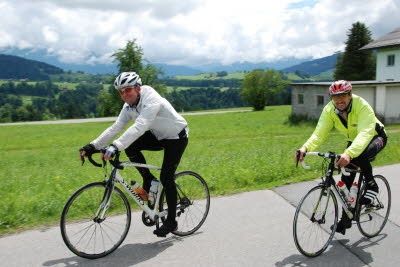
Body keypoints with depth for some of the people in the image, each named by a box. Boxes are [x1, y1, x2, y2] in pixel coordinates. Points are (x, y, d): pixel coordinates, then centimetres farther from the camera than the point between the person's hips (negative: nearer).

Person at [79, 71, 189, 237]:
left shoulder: (151, 101, -32)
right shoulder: (129, 107, -7)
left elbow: (138, 128, -45)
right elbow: (115, 128, -12)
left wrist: (115, 147, -54)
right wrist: (93, 146, -22)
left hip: (177, 137, -7)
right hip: (159, 136, 7)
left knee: (166, 177, -13)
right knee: (130, 146, -17)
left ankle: (171, 222, 4)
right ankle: (149, 182, 3)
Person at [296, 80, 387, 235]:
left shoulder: (362, 106, -35)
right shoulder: (329, 110, -21)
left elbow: (365, 133, -48)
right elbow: (319, 133, -30)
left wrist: (348, 154, -65)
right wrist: (305, 148, -50)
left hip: (375, 136, -5)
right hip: (354, 141, 5)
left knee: (359, 155, -39)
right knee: (346, 181, -1)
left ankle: (371, 185, -10)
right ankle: (346, 219, 16)